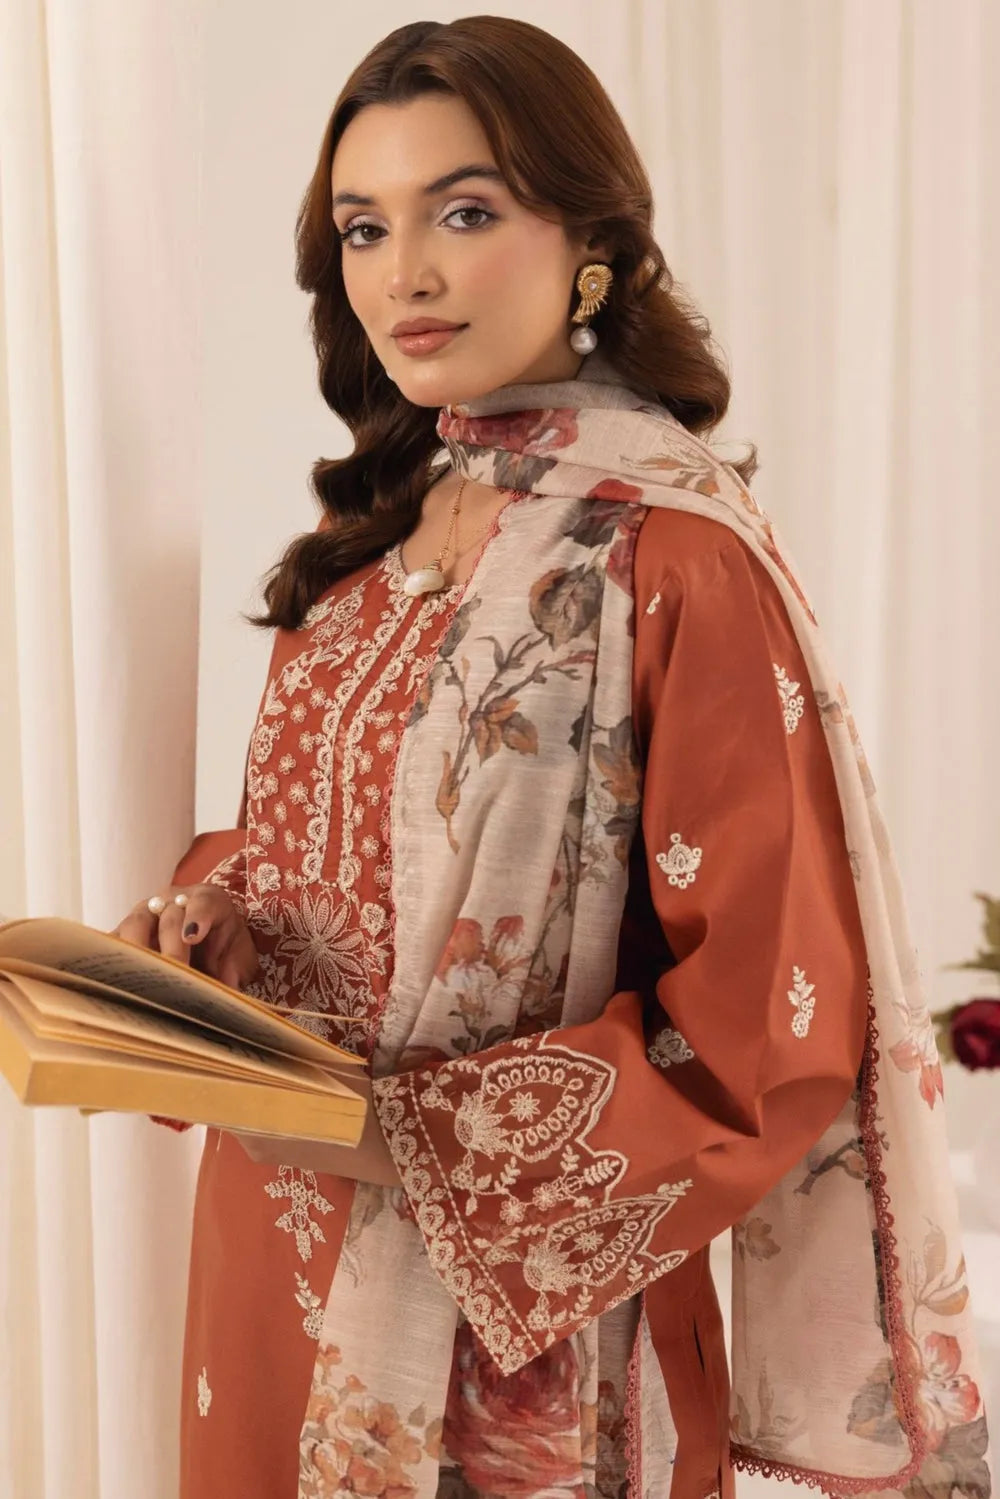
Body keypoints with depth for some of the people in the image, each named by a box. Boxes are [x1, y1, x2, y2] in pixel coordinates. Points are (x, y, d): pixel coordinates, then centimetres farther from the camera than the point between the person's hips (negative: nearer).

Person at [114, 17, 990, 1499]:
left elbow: (772, 1037, -18)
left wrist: (396, 1132, -22)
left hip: (528, 1323, -6)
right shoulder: (379, 524, 3)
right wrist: (214, 909, -8)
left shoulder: (683, 560, -19)